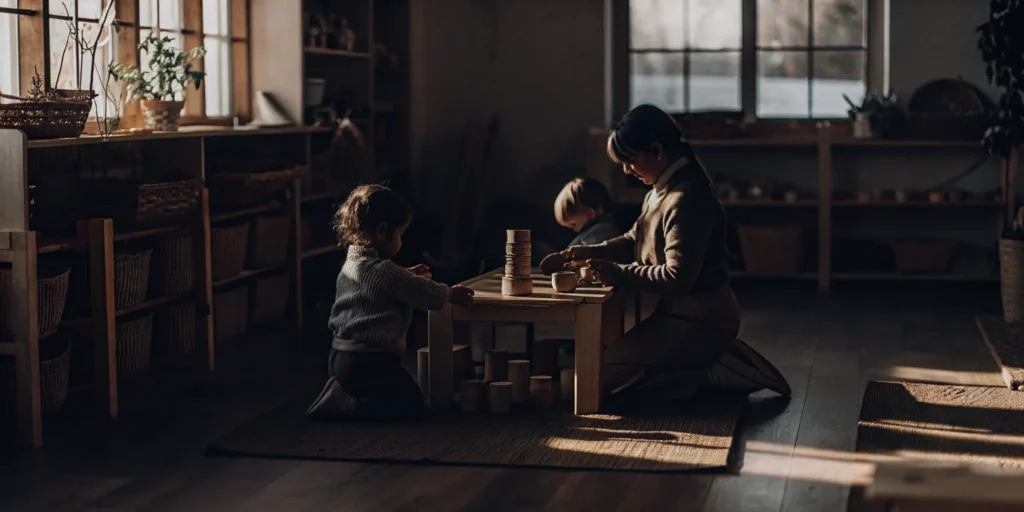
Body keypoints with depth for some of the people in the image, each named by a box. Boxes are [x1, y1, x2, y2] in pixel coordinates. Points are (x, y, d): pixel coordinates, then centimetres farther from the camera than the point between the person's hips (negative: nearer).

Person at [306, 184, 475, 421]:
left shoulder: (350, 264, 11)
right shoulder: (384, 272, -16)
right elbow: (427, 294, -8)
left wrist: (408, 276, 23)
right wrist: (450, 294, 11)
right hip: (368, 362, -9)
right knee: (411, 404, -4)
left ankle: (341, 393, 4)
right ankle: (343, 404, -15)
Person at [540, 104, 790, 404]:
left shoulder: (686, 201, -25)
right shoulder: (663, 190, 8)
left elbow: (678, 278, -29)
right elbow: (634, 241, 17)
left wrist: (617, 273, -25)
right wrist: (589, 253, 2)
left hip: (700, 322, -11)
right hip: (681, 312, 11)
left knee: (607, 373, -13)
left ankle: (712, 375, -7)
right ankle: (720, 360, 15)